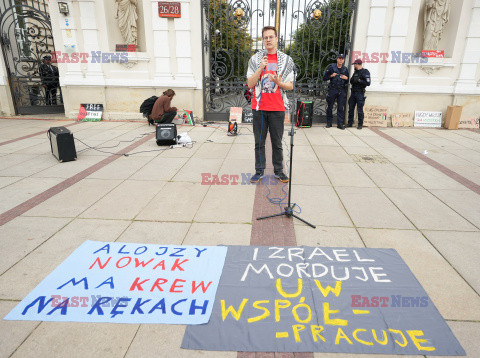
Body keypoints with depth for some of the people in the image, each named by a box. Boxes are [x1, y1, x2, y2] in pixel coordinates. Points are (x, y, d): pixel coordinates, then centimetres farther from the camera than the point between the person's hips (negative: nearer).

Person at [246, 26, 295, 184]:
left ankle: (278, 171, 17)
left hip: (277, 108, 0)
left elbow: (290, 86, 7)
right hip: (259, 107, 0)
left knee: (277, 142, 5)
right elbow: (250, 84, 1)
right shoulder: (255, 59, 6)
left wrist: (279, 82, -14)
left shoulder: (286, 60, 6)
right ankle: (259, 171, 16)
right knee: (259, 142, 5)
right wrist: (260, 68, -11)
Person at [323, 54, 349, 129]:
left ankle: (340, 124, 4)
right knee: (330, 107, 3)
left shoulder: (345, 69, 12)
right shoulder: (331, 67, 4)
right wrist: (331, 76, -13)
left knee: (341, 108, -1)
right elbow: (324, 78, 2)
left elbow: (347, 82, 17)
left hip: (342, 91, 2)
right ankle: (329, 123, 15)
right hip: (333, 89, -2)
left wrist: (346, 78, -4)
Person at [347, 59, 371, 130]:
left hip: (360, 93, -7)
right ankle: (350, 123, 17)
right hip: (353, 92, 7)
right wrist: (353, 80, -5)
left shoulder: (365, 72, -6)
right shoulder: (355, 72, 16)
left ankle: (360, 124, 4)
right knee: (351, 108, 8)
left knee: (360, 109, -4)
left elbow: (368, 83, -12)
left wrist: (359, 80, -16)